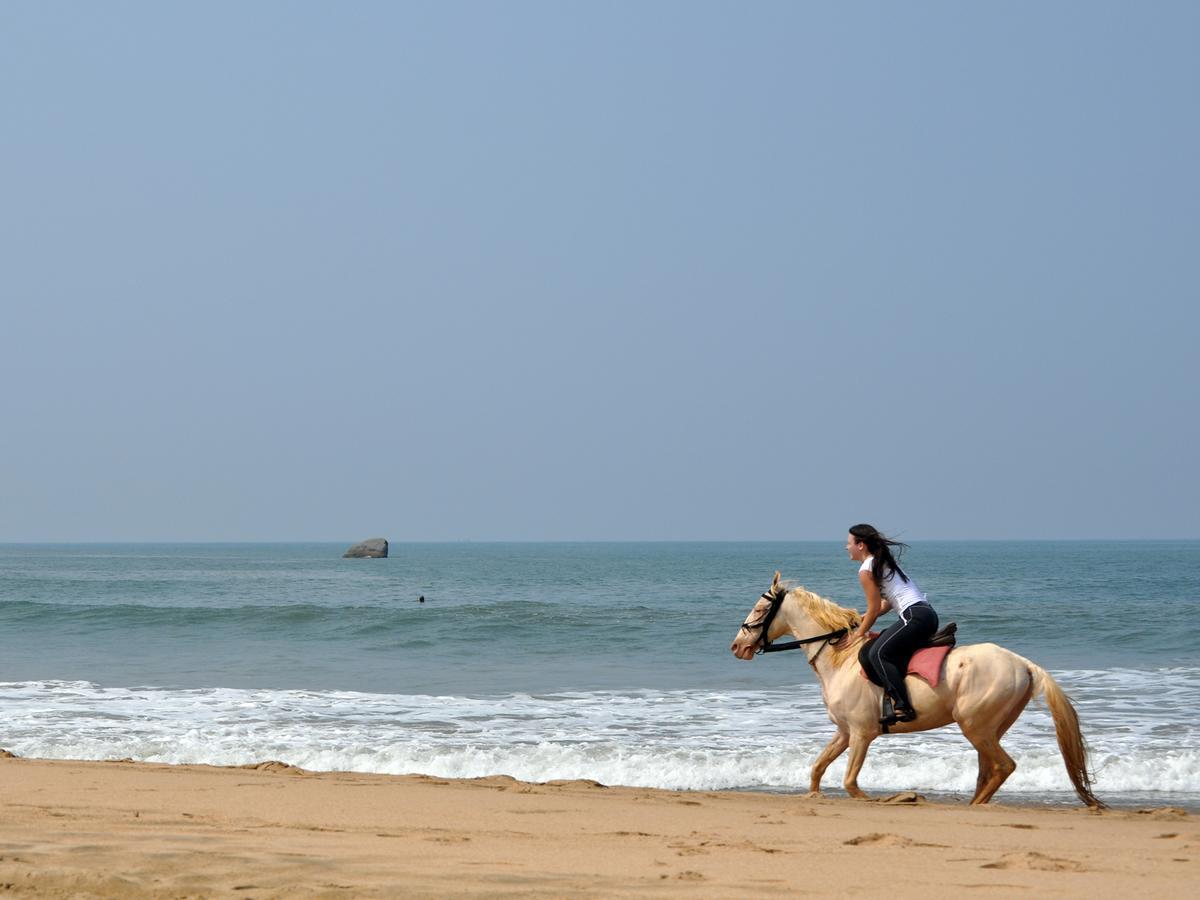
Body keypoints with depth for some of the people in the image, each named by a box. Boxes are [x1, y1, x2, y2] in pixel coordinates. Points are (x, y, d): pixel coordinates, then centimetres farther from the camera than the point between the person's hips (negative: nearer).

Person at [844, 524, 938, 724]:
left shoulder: (866, 570, -4)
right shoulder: (884, 563, 24)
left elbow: (874, 609, -3)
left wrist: (858, 634, 9)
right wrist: (863, 620, 20)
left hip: (914, 616, -10)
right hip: (929, 615, 10)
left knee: (878, 653, -18)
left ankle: (902, 707, -31)